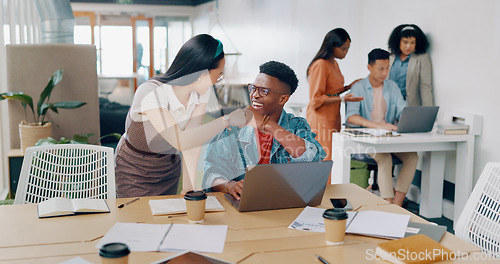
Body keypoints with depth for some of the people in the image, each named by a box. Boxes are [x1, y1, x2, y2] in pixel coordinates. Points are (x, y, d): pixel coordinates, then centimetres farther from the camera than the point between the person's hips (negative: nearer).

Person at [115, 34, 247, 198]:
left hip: (170, 167, 5)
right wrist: (227, 120, -40)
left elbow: (192, 139, -18)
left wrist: (188, 187, -24)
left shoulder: (200, 93, -13)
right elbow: (181, 141, -44)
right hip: (134, 171, -5)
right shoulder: (151, 93, -34)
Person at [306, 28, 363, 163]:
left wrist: (349, 87, 9)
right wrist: (343, 99, -21)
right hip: (321, 121, -9)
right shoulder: (320, 65, -15)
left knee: (334, 156, 7)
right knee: (324, 159, -9)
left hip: (333, 119, 9)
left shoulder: (334, 63, 15)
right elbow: (316, 100, -16)